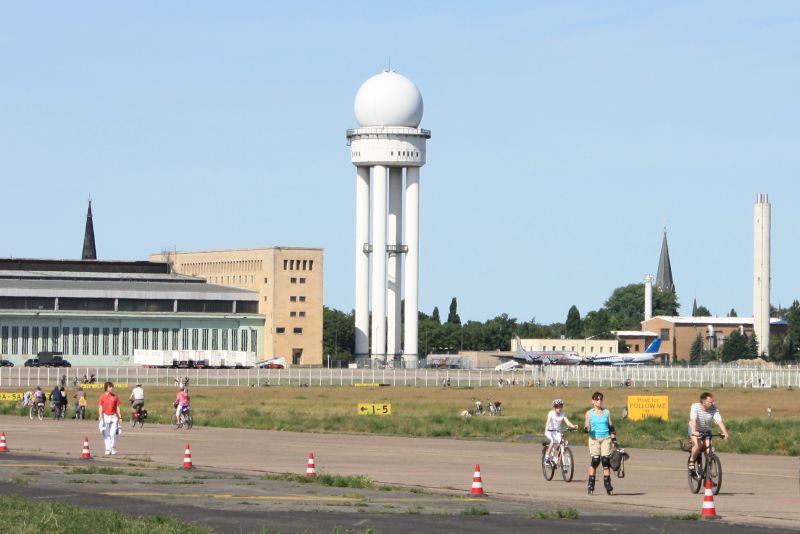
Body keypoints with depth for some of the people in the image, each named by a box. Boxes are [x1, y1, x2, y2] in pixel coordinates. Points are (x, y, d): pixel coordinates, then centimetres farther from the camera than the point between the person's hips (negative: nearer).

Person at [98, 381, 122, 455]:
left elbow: (117, 407, 9)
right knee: (106, 434, 1)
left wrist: (119, 416, 4)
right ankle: (107, 450, 6)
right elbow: (100, 407, -1)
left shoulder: (115, 397, 6)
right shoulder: (102, 397, 1)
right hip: (105, 416, 0)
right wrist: (100, 416, -12)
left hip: (114, 417, 0)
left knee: (113, 433, -8)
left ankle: (113, 448, 6)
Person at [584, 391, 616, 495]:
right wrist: (587, 428, -18)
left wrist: (614, 439, 9)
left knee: (606, 460, -6)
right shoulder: (589, 413, 5)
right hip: (594, 439, -2)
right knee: (595, 460, -12)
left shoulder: (607, 412, 11)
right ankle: (591, 485, -5)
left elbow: (611, 427, 15)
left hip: (606, 438, 2)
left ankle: (607, 485, -2)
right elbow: (586, 427, 6)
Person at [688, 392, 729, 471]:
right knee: (697, 445, -29)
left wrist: (724, 432, -43)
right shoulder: (695, 407, -26)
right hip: (695, 430, -3)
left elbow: (719, 421, -28)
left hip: (706, 431, 3)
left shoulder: (714, 408, -19)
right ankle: (691, 461, -3)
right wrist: (694, 431, -55)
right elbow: (693, 420, -39)